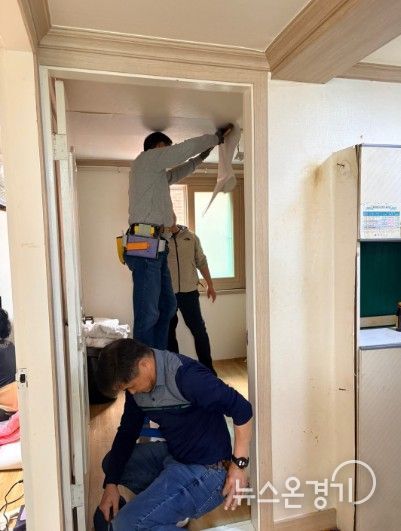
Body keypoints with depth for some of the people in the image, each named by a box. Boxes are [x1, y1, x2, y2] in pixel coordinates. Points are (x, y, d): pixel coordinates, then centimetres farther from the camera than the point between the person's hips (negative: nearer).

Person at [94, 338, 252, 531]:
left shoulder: (185, 375, -28)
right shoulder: (136, 381, -1)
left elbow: (242, 409, -27)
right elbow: (127, 431, 9)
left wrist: (238, 464, -23)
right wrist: (111, 483, 4)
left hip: (205, 471, -9)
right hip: (173, 455, 9)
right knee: (111, 464, 20)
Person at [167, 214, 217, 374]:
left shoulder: (191, 237, 9)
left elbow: (201, 261, 15)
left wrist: (210, 285, 13)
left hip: (189, 292, 1)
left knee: (199, 330, 3)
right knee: (168, 332, 9)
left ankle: (207, 367, 16)